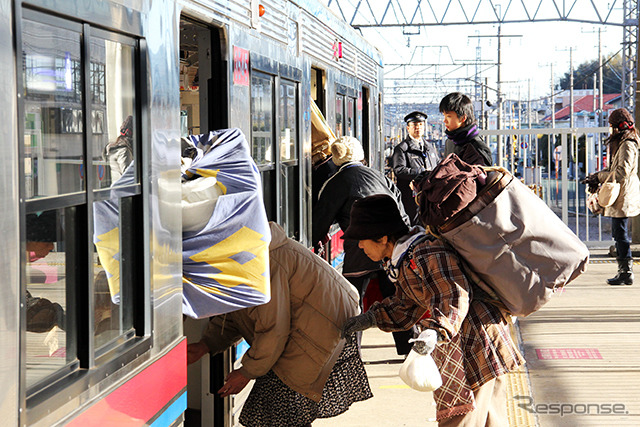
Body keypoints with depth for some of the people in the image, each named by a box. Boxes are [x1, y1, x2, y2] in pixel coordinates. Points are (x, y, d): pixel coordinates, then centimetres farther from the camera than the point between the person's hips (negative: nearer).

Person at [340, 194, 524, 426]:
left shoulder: (426, 253, -22)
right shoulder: (403, 261, 12)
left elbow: (455, 296, -28)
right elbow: (406, 306, 18)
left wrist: (437, 331, -43)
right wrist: (372, 318, 7)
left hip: (474, 338, -11)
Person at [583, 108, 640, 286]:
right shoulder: (621, 143, 17)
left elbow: (622, 172, -22)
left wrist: (599, 177, -12)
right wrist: (596, 175, 10)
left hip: (624, 196, -10)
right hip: (620, 196, 10)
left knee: (620, 233, -8)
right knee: (618, 233, 12)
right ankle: (624, 271, 16)